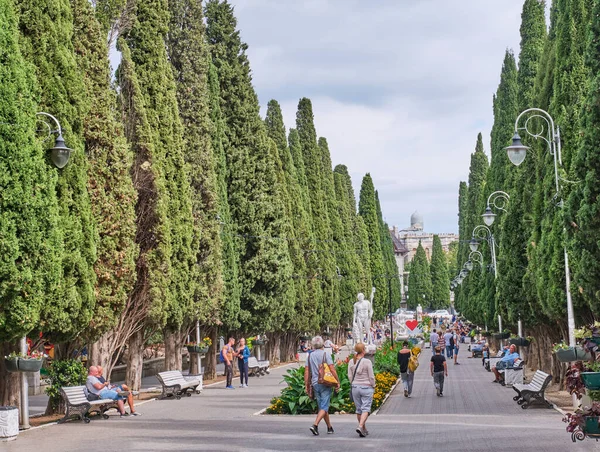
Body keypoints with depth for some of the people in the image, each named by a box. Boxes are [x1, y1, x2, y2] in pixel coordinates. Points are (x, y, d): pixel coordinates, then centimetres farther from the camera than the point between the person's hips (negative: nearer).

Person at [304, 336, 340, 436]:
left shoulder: (310, 356, 7)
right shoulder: (325, 354, -7)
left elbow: (306, 371, 6)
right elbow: (332, 369, -12)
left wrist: (306, 385, 11)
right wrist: (337, 382, -4)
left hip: (315, 384, 5)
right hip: (325, 383, -5)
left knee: (322, 407, 14)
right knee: (324, 407, -5)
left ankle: (330, 428, 21)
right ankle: (315, 425, -22)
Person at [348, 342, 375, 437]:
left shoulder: (351, 362, 1)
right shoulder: (367, 362, -13)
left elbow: (350, 376, 4)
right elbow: (371, 377, -9)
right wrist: (373, 387, 5)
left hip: (355, 387, 5)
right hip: (366, 387, -5)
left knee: (359, 409, 13)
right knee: (365, 408, -2)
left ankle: (364, 429, 22)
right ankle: (360, 426, -21)